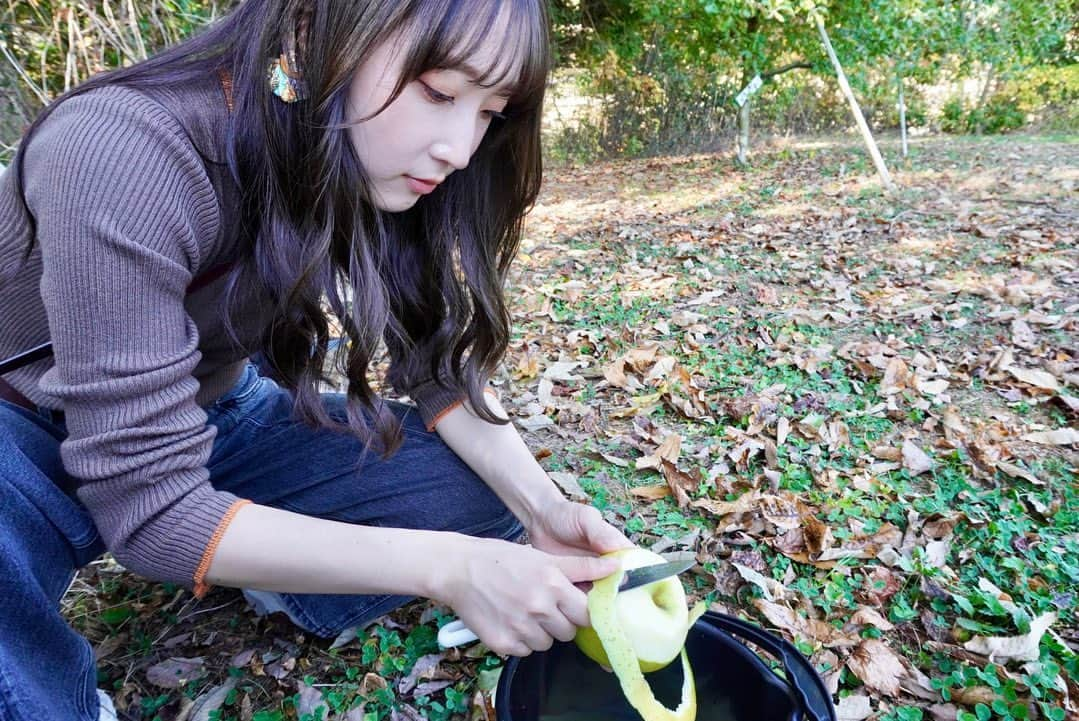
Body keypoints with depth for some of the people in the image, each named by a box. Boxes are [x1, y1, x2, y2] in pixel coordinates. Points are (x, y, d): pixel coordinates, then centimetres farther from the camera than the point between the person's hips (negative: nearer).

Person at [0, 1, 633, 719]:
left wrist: (543, 508, -22)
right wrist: (445, 568, -36)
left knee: (476, 496, -12)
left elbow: (439, 364, -8)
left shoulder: (370, 160, -15)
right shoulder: (126, 155, -33)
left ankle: (267, 577, 12)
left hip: (207, 420, 5)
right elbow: (147, 503, -33)